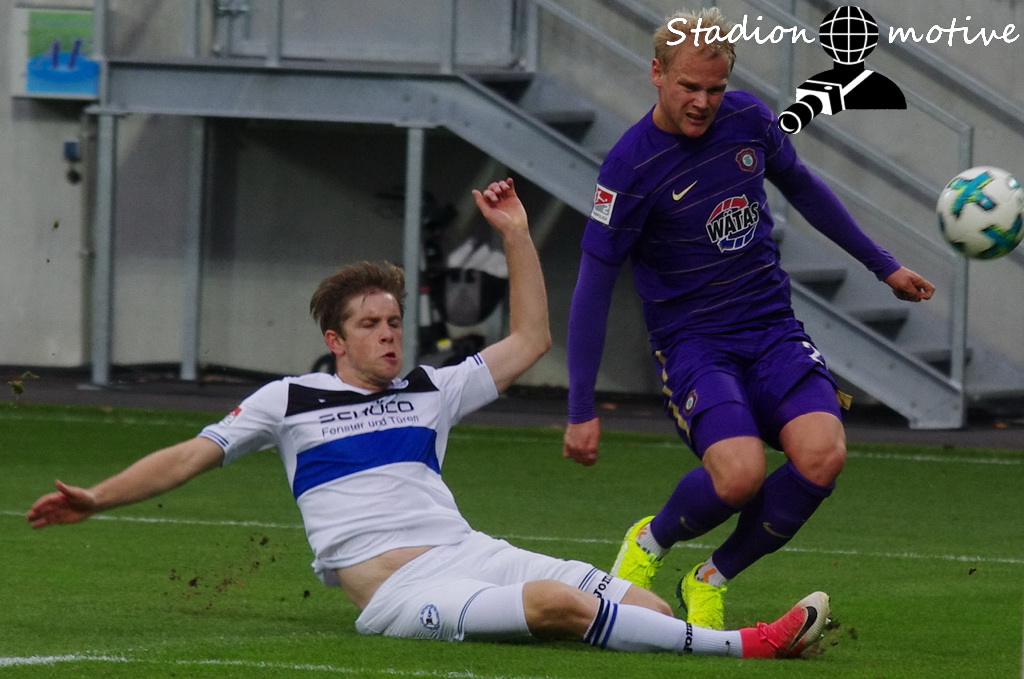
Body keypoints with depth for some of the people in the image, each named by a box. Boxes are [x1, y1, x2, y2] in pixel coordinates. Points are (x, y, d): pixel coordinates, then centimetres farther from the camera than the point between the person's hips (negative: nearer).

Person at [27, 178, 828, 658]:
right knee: (557, 602, -33)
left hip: (470, 553, 7)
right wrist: (96, 498, 4)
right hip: (396, 586, -7)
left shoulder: (432, 390, 24)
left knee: (634, 604, -19)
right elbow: (189, 458, 14)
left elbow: (530, 340, 31)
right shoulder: (290, 401, 13)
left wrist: (516, 235, 23)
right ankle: (739, 647, -38)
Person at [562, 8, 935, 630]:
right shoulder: (630, 168, -14)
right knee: (740, 474, -31)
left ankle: (711, 581, 0)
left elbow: (802, 187, 21)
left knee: (823, 455, -24)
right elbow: (594, 286, -9)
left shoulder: (749, 119, 1)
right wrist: (582, 410, -9)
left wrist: (884, 265, 27)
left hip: (774, 330, 5)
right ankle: (650, 543, 4)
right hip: (693, 341, -5)